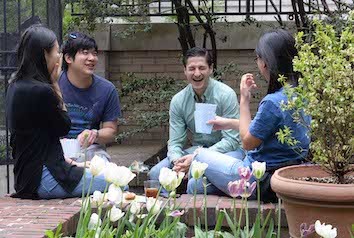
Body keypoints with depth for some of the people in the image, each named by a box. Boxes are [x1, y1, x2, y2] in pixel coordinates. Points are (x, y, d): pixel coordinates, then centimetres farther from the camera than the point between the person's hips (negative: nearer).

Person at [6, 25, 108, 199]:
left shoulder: (16, 86, 10)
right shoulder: (42, 91, -21)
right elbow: (64, 128, -5)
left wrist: (68, 161, 13)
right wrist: (55, 84, -4)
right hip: (43, 179, -10)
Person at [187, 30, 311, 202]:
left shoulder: (273, 102, -28)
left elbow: (248, 142, -13)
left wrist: (244, 99, -9)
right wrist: (229, 123, 23)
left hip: (260, 184, -8)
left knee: (200, 156, 16)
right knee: (195, 184, 18)